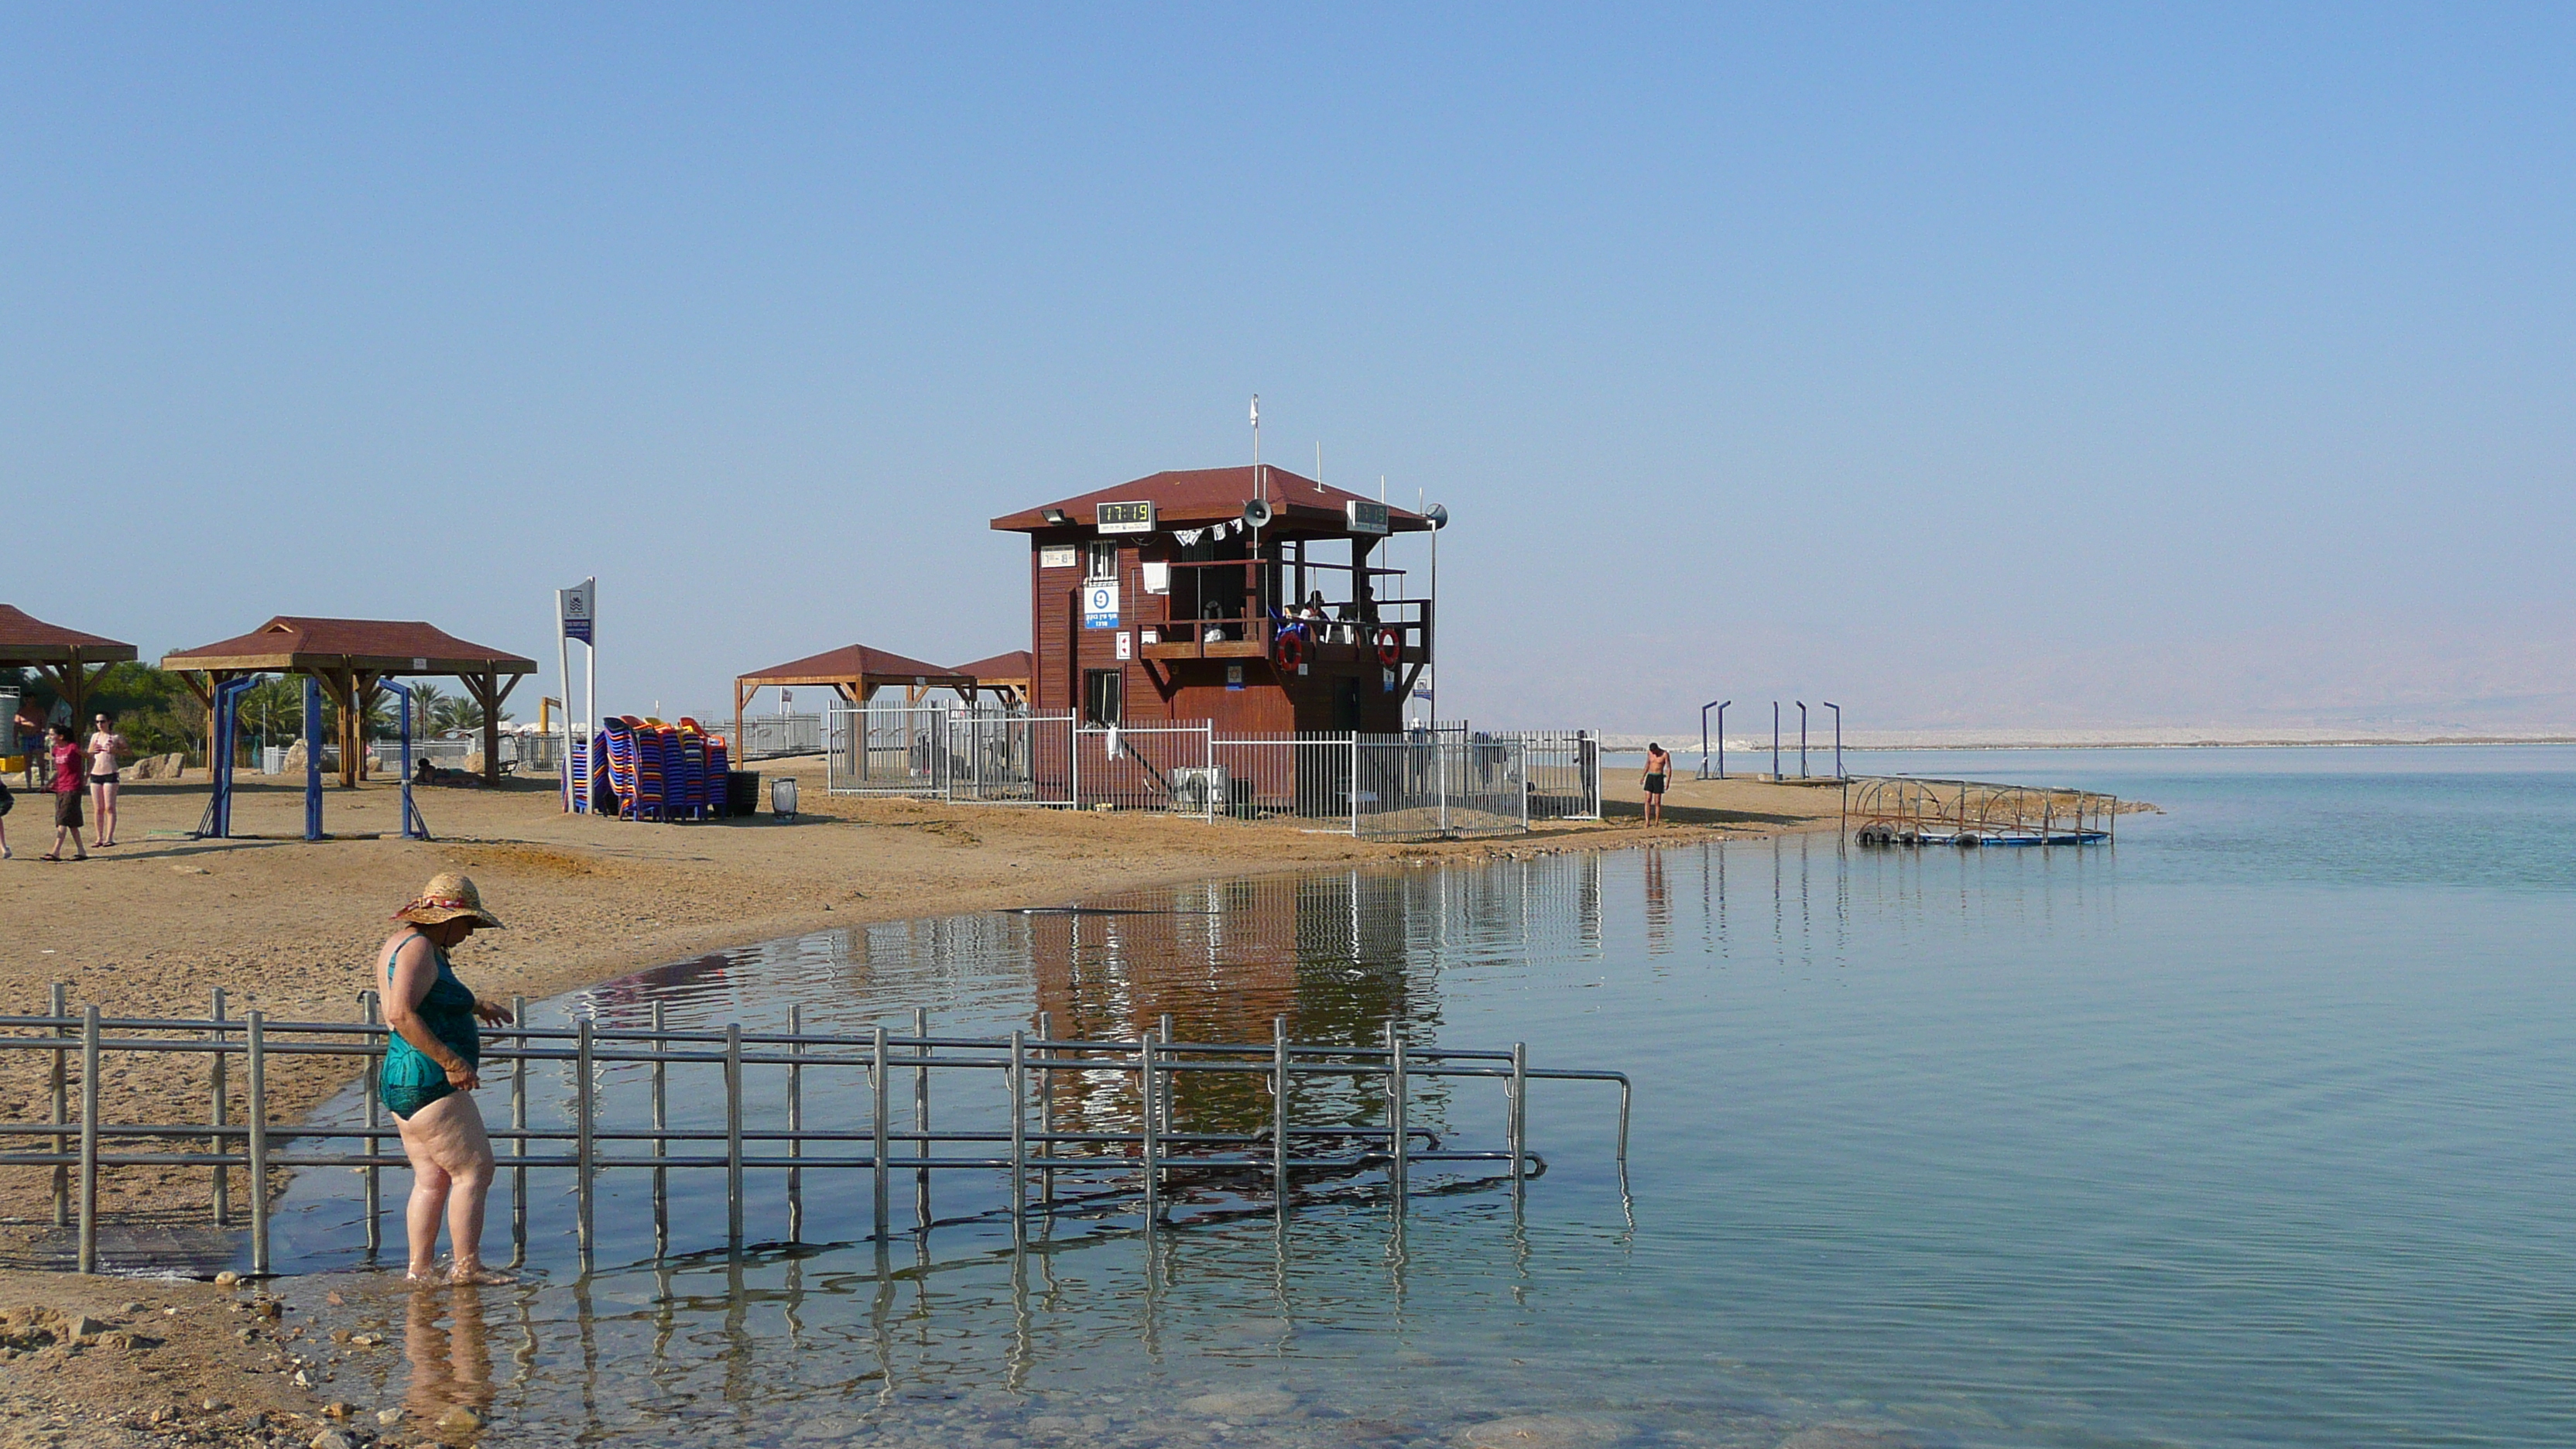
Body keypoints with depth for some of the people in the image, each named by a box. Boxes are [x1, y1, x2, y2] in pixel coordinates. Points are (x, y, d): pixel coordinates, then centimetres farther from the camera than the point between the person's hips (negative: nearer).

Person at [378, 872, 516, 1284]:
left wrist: (477, 1007, 36)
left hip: (402, 1080, 11)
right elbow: (402, 1014, -28)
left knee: (431, 1180, 13)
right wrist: (452, 1061, -25)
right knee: (475, 1170, -4)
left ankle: (420, 1268, 14)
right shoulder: (418, 949, -16)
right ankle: (467, 1266, 0)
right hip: (427, 1083, -11)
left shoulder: (403, 943, 16)